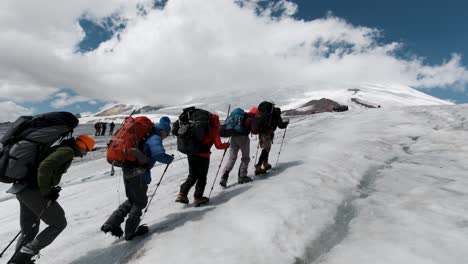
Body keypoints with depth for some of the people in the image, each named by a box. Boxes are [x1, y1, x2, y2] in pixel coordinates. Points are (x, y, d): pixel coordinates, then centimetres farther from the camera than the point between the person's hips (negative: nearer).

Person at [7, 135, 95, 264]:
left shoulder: (59, 148, 19)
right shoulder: (67, 151, -12)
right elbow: (45, 167, -25)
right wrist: (47, 192, -17)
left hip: (23, 189, 10)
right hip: (33, 190, -10)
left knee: (29, 231, 19)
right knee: (59, 223, 3)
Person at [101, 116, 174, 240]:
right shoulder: (155, 138, -11)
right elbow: (159, 155, -25)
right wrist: (170, 159, -10)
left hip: (128, 171, 9)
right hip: (138, 174, -9)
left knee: (132, 200, 23)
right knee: (140, 202, 9)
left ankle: (111, 224, 19)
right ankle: (130, 232, 19)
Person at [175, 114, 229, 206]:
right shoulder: (214, 131, -1)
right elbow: (218, 145, -4)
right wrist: (226, 145, 13)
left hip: (191, 153, 5)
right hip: (203, 156, -5)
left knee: (192, 176, 18)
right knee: (202, 177, 11)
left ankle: (182, 194, 11)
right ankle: (198, 197, 13)